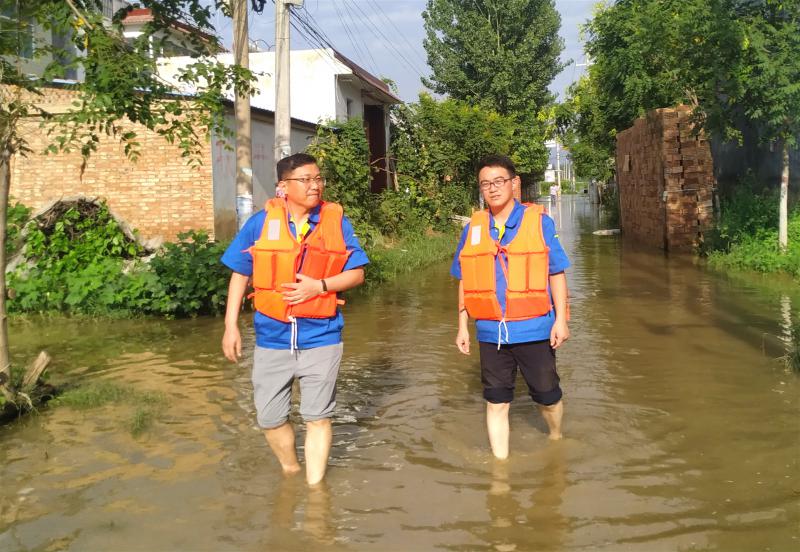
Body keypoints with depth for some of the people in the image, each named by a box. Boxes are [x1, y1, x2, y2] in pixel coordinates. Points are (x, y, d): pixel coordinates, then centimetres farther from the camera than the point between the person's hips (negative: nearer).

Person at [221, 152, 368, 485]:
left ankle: (315, 485, 26)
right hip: (272, 337, 1)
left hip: (320, 337, -1)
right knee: (269, 418, 11)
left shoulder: (336, 221, -2)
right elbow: (240, 274, 4)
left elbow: (356, 274, 0)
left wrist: (319, 286, -17)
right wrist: (231, 326, 0)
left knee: (317, 417, 8)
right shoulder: (261, 222, -2)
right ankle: (290, 471, 38)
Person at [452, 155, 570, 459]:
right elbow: (465, 282, 9)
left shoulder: (539, 221, -4)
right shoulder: (472, 228, 5)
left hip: (534, 329, -2)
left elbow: (556, 273, -3)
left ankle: (556, 440, 42)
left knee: (547, 395, 13)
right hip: (491, 331, 2)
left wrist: (560, 319, -8)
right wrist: (462, 327, 7)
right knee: (496, 402, 10)